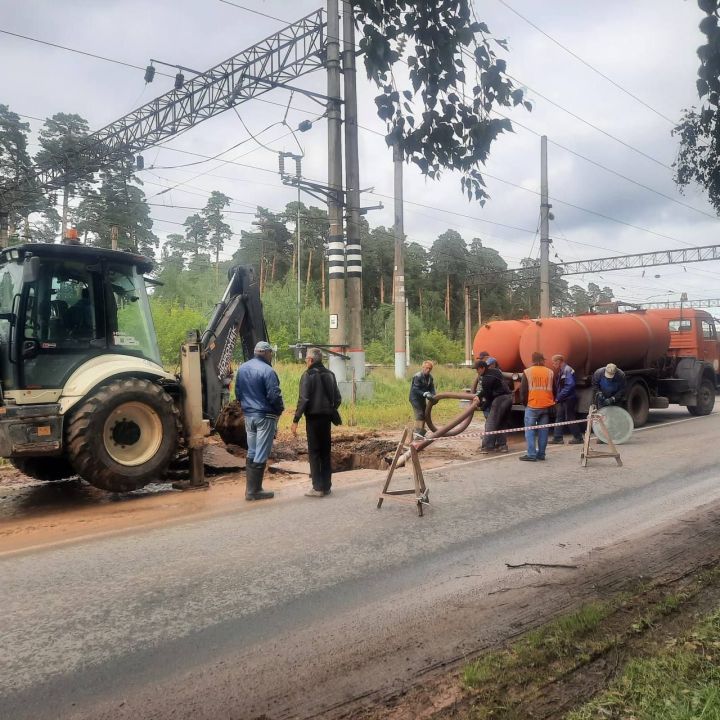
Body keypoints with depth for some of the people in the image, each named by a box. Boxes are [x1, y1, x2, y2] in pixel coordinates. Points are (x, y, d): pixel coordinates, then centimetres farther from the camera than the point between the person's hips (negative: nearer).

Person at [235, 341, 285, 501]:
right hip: (265, 416, -7)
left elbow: (238, 392, 13)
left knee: (251, 452, 15)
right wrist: (280, 409, -1)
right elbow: (274, 396, -18)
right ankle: (254, 491, 1)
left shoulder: (242, 368, 6)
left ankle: (250, 488, 19)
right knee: (261, 455, -2)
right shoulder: (267, 371, -18)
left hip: (248, 415, 8)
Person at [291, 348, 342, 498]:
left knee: (314, 453, -1)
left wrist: (295, 420, -12)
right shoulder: (329, 375, 10)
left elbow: (303, 399, -15)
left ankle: (317, 488, -2)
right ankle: (326, 486, 15)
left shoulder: (308, 375, -9)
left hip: (313, 418, -6)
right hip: (326, 418, 6)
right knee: (325, 452, 12)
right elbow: (338, 398, 12)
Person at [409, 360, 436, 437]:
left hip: (422, 398, 8)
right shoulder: (417, 376, -21)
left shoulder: (430, 377, 4)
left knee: (424, 415, 13)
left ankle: (422, 432, 24)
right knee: (419, 415, -16)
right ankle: (418, 433, -16)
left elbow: (432, 388, 2)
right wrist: (425, 394, -38)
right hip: (415, 398, -8)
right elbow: (415, 390, -27)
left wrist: (433, 396, -18)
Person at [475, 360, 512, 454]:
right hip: (509, 397, 10)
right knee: (503, 423, 16)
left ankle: (486, 446, -10)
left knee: (490, 423, -7)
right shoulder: (495, 371, 16)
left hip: (500, 399, -10)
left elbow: (487, 395, -7)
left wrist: (483, 407, 8)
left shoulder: (486, 379, -13)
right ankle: (502, 444, 18)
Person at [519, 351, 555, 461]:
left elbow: (523, 390, -2)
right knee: (543, 430, 9)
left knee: (530, 430, 0)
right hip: (546, 406, 3)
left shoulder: (527, 372, -3)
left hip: (532, 406, -3)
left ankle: (531, 454, -5)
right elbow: (554, 389, 10)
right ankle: (541, 454, 12)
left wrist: (524, 402, 12)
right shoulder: (550, 372, 5)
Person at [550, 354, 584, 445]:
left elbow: (570, 385, -24)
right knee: (559, 417, 9)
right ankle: (557, 438, 13)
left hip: (568, 399, -9)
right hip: (562, 400, 9)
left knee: (570, 418, -1)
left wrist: (559, 397, -21)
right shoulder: (560, 371, 12)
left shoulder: (567, 370, -16)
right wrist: (557, 397, 4)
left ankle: (578, 437, 11)